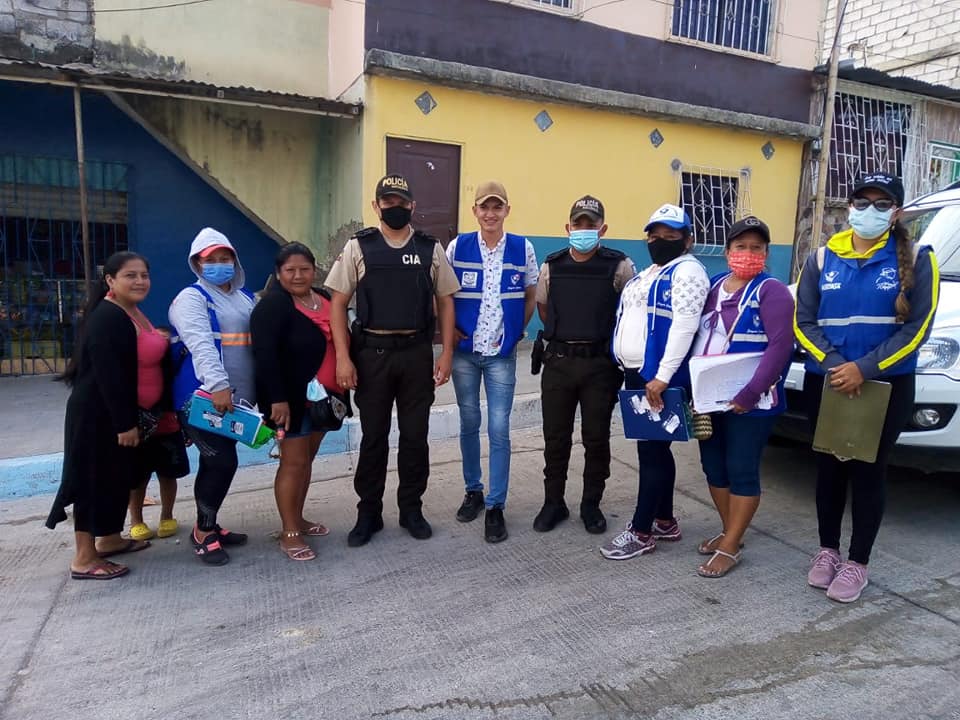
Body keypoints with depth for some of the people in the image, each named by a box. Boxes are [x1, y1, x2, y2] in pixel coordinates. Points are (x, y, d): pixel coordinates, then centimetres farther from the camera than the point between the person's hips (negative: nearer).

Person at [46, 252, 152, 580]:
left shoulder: (132, 314, 11)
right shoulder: (106, 318, -20)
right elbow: (108, 374, -25)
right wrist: (125, 423, -24)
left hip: (117, 412, 10)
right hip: (97, 414, -10)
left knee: (117, 477, 18)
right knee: (94, 479, -2)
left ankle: (109, 539, 33)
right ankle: (84, 559, 8)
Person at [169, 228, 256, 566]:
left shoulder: (246, 297, 18)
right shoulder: (191, 298, -6)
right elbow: (201, 344, -21)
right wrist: (218, 385, -34)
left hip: (237, 397, 7)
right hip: (202, 397, -7)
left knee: (215, 462, 14)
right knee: (222, 462, -9)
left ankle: (209, 526, 28)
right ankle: (202, 532, 8)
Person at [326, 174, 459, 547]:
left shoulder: (431, 249, 5)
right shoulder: (358, 247, 1)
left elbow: (445, 301, 7)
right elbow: (338, 303, -1)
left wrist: (446, 353, 0)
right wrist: (343, 357, -8)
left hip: (417, 352, 1)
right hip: (372, 352, -1)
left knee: (415, 435, 9)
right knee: (373, 436, 8)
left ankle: (411, 508, 26)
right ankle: (368, 512, 23)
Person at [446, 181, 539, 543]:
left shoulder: (523, 248, -1)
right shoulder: (458, 246, -2)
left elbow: (531, 296, 9)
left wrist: (516, 331, 3)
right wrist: (452, 329, -2)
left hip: (502, 353, -1)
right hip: (465, 351, 1)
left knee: (498, 429, -2)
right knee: (469, 424, 12)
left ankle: (495, 506, 10)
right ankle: (473, 491, 30)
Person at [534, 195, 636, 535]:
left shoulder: (619, 266, -4)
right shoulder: (552, 265, 5)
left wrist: (605, 338, 8)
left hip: (600, 363, -2)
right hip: (558, 362, 2)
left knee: (596, 438, 8)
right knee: (555, 437, 9)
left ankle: (591, 504, 25)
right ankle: (553, 503, 24)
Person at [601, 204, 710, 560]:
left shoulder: (686, 271, -9)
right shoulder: (647, 274, 20)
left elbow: (684, 327, -20)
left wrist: (662, 377, -25)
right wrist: (630, 369, 15)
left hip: (659, 378, -9)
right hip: (636, 374, 9)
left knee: (651, 450, -3)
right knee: (655, 447, 15)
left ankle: (641, 531, 7)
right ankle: (665, 522, 27)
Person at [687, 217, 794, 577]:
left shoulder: (771, 291, -8)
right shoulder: (714, 286, 11)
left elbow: (781, 345, -17)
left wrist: (749, 394, -22)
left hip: (748, 402, -7)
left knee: (742, 471, 2)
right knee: (713, 466, 14)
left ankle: (730, 548, 13)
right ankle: (729, 531, 32)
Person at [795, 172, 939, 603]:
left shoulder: (915, 259, -1)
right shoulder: (822, 259, 5)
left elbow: (917, 328, -8)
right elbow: (803, 322, -1)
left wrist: (865, 369, -18)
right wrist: (833, 366, -16)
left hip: (887, 386, -2)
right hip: (826, 384, 2)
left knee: (868, 471, 5)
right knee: (829, 467, 11)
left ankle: (857, 563, 20)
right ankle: (827, 551, 28)